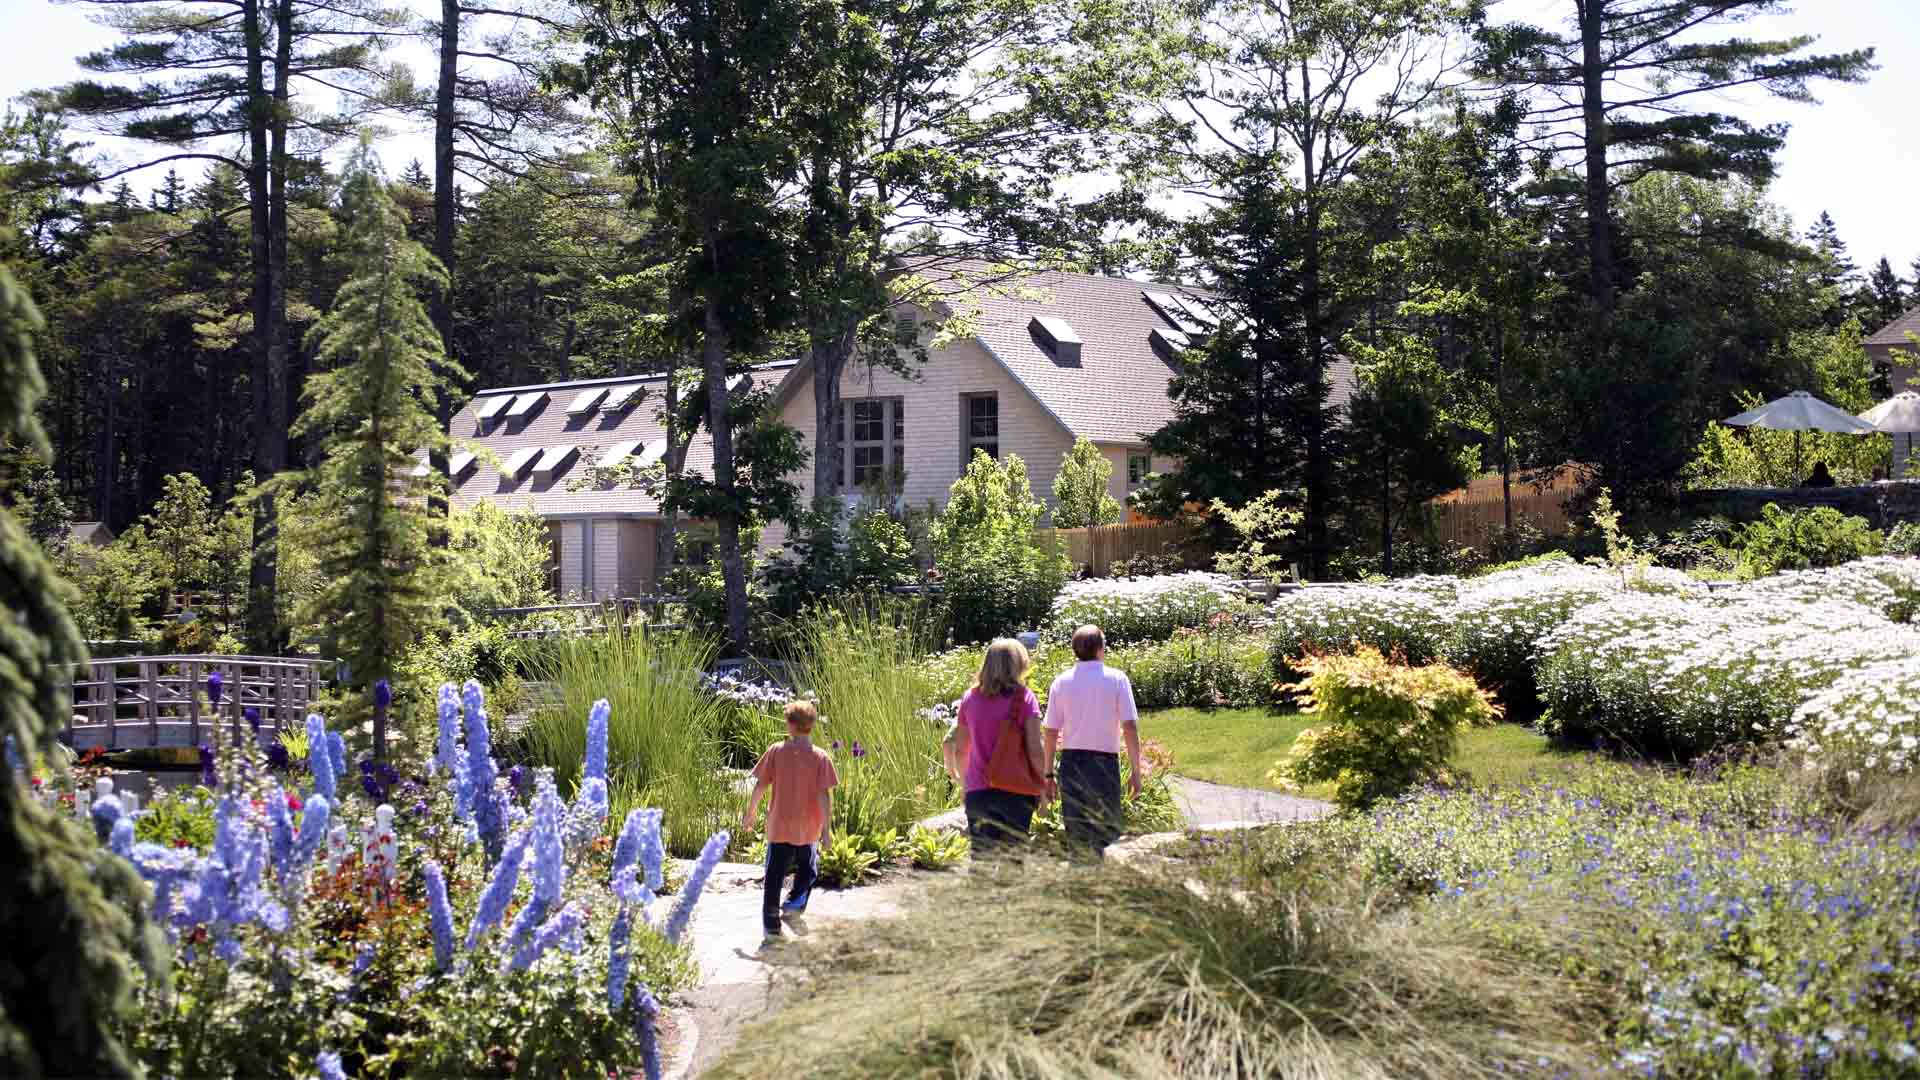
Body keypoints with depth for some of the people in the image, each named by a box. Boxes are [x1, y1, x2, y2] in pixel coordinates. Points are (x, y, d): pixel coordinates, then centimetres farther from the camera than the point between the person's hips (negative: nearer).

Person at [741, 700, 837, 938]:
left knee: (774, 875, 9)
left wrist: (750, 814, 7)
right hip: (808, 829, 0)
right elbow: (824, 795, -13)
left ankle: (771, 923, 9)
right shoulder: (821, 757, -9)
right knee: (808, 870, 24)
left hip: (779, 826, 0)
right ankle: (795, 903, 10)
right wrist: (825, 829, -8)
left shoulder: (776, 751, -7)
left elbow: (760, 786, -5)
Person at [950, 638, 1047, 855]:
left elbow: (959, 751, 9)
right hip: (1015, 792, -3)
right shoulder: (1024, 698, -5)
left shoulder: (970, 698, 5)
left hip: (977, 793, 3)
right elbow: (1034, 751, -10)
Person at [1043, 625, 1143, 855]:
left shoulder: (1062, 682, 5)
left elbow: (1051, 732, 4)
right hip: (1105, 763, -3)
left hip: (1071, 762, 3)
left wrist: (1048, 774, 10)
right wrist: (1135, 771, -2)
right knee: (1107, 835, 2)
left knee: (1075, 837, 8)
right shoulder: (1116, 679, -2)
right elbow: (1130, 728, -7)